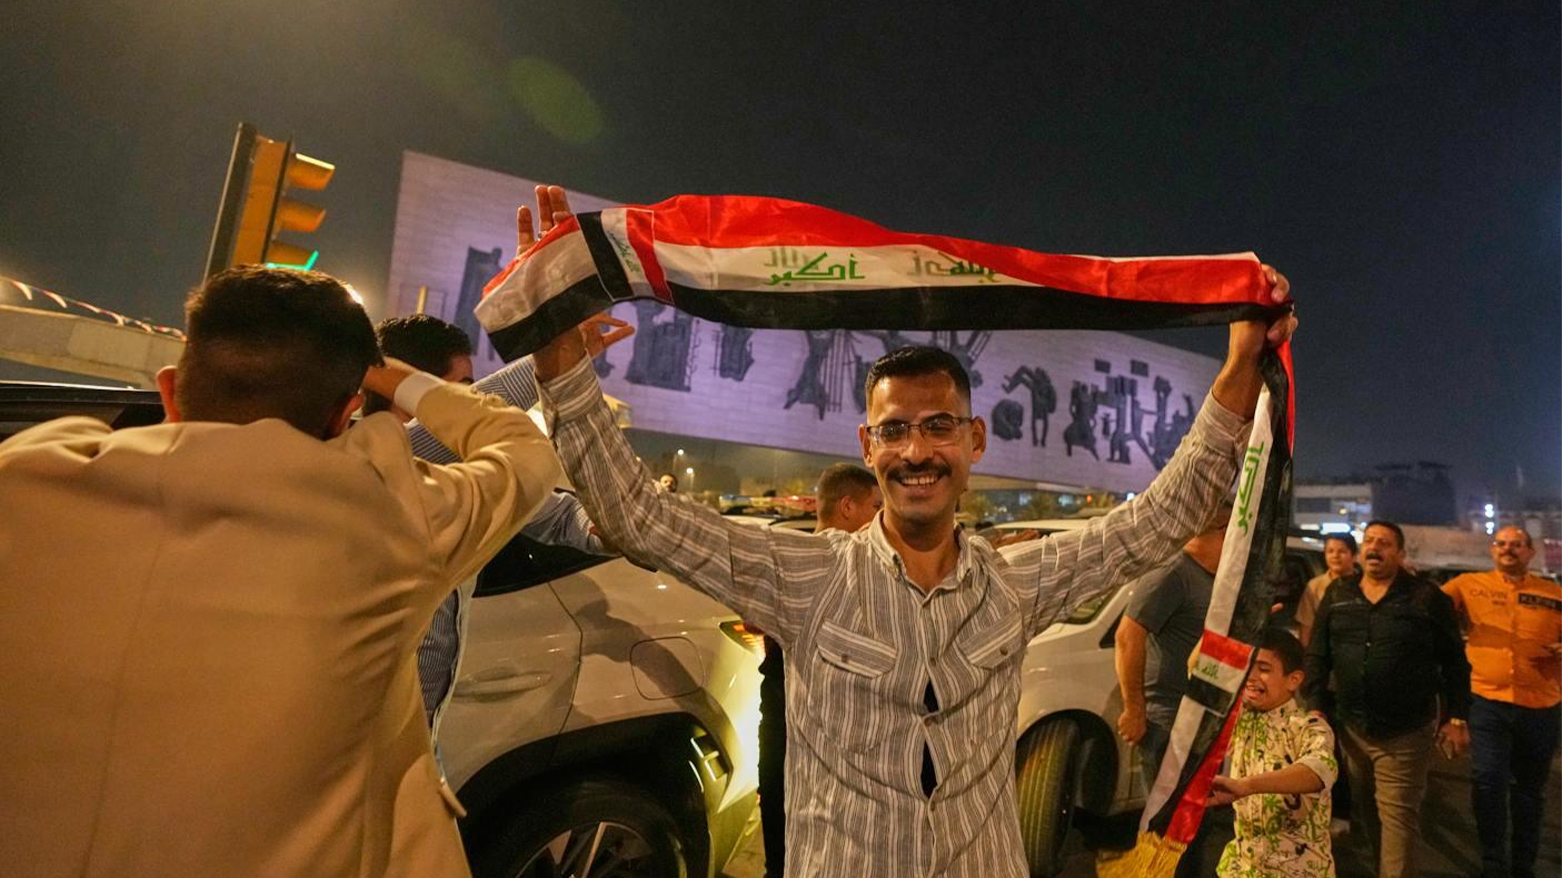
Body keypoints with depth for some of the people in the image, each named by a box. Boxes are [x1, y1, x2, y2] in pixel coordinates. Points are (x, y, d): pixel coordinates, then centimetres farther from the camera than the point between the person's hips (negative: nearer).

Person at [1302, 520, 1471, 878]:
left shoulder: (1427, 597, -4)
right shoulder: (1337, 593, 4)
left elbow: (1454, 661, 0)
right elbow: (1317, 654, 6)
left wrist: (1456, 718, -3)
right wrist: (1316, 706, 1)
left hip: (1406, 731, -3)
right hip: (1350, 726, 3)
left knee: (1398, 815, 1)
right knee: (1363, 808, 18)